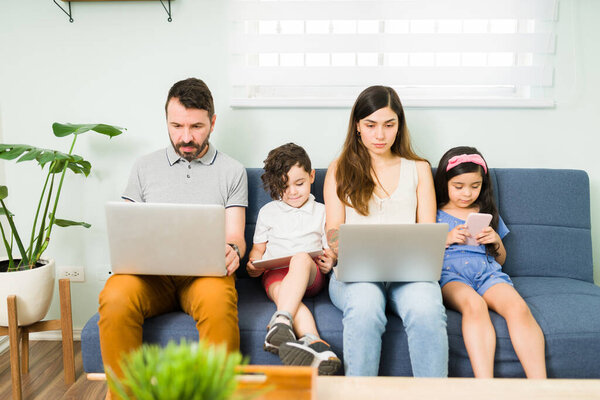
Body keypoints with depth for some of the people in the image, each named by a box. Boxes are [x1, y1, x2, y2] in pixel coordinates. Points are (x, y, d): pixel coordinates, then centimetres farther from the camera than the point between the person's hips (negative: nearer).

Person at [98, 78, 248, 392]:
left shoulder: (232, 171, 13)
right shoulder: (145, 167, 18)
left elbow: (235, 235, 8)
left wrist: (232, 250, -17)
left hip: (205, 271, -1)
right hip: (150, 272, 2)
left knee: (218, 302, -37)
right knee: (115, 298, -32)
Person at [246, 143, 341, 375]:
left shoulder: (321, 212, 21)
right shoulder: (268, 212, 23)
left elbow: (330, 250, 20)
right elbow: (258, 249, 24)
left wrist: (330, 260, -5)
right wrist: (253, 265, 1)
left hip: (310, 274, -1)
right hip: (275, 274, 1)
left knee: (301, 258, -39)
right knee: (282, 293, -38)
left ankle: (281, 323, -57)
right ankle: (316, 344, -62)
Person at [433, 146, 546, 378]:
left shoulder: (488, 214, 25)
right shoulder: (436, 215, 17)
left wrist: (496, 241, 7)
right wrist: (446, 239, -2)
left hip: (487, 271, 3)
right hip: (450, 272, -3)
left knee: (518, 307, -32)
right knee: (474, 305, -39)